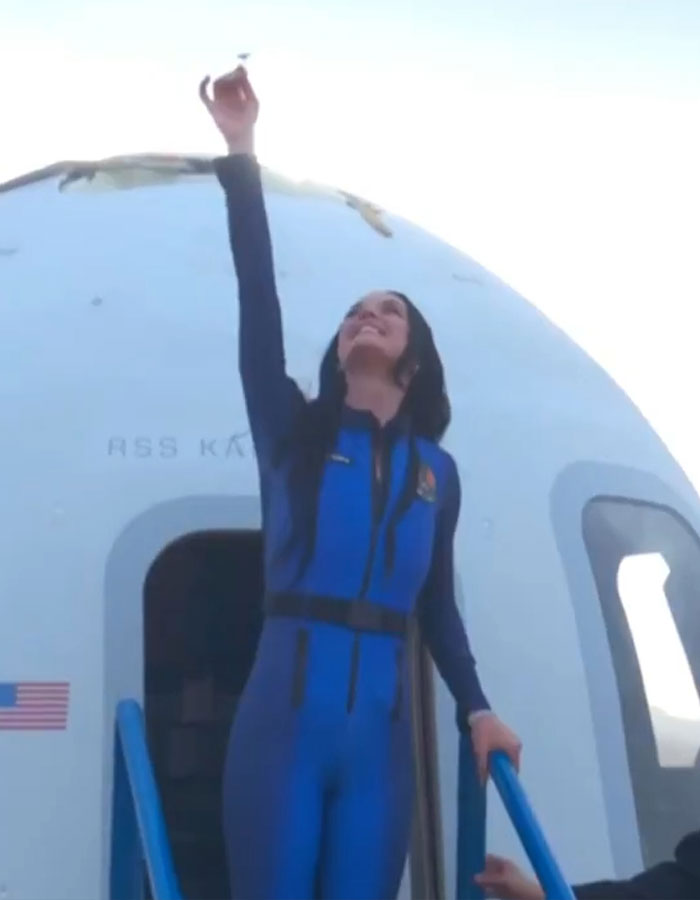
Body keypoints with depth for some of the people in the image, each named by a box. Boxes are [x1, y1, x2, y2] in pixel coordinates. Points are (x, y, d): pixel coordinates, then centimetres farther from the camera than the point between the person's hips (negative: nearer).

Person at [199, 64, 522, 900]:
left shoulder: (436, 470, 14)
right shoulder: (292, 430, 7)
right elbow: (258, 296, -2)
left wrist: (476, 709, 8)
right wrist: (241, 156, -7)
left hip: (381, 725, 2)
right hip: (282, 713, -2)